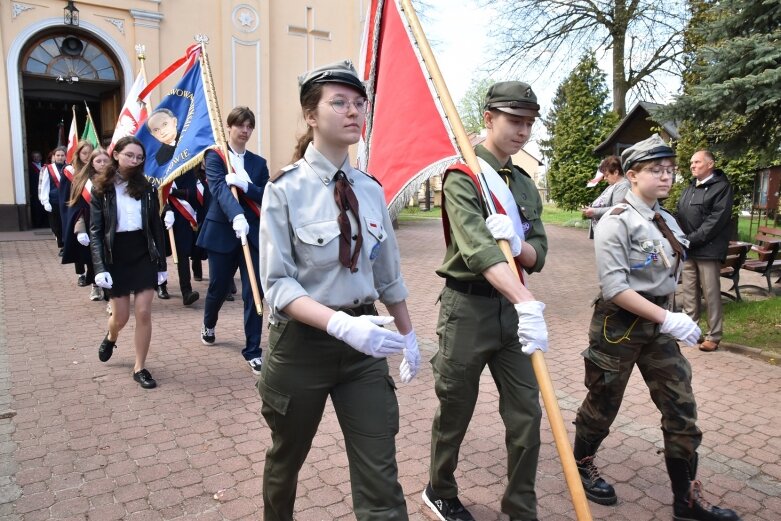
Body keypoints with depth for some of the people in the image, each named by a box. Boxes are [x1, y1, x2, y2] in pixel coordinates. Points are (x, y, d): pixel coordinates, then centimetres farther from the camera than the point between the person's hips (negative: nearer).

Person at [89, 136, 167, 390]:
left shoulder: (147, 188, 2)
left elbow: (156, 227, 4)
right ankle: (110, 338, 44)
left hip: (144, 256, 1)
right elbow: (95, 231, -5)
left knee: (144, 313, -2)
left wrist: (162, 263, 2)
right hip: (116, 258, -1)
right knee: (121, 316, 7)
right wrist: (100, 267, -14)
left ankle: (140, 367, 12)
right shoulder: (101, 189, -3)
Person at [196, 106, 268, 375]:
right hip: (222, 232, -2)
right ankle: (209, 324, 46)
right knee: (219, 287, 13)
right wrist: (236, 216, -39)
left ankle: (253, 350, 8)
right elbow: (219, 189, -21)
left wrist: (244, 184, -20)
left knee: (254, 292, -3)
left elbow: (267, 197, -1)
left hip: (253, 233, 2)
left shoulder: (258, 162, 10)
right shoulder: (214, 156, -2)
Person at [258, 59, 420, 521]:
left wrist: (407, 334, 15)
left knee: (381, 476, 1)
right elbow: (278, 284, -17)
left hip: (364, 342, 3)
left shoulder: (370, 189, 1)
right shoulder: (286, 189, -12)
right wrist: (339, 322, -33)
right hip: (302, 343, -2)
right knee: (287, 460, 23)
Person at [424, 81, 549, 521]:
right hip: (468, 307, -6)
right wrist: (528, 303, -38)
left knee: (527, 415, 8)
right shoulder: (462, 177, -11)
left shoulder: (525, 184, 12)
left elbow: (538, 257, 7)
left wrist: (517, 242, -17)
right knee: (455, 413, 11)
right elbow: (478, 249, -26)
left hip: (512, 308, 6)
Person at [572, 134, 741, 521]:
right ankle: (582, 464, 37)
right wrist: (666, 319, -25)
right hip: (618, 325, -7)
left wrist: (666, 317, 13)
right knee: (603, 404, 11)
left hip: (657, 322, 7)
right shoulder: (616, 222, -17)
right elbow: (613, 288, -23)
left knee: (682, 410, 8)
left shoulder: (666, 221, 7)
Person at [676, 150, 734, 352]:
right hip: (687, 250, 7)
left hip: (708, 250, -6)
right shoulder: (689, 189, 18)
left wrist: (692, 239, -18)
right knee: (688, 292, 11)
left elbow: (716, 220, -14)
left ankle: (714, 336, 8)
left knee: (711, 294, -1)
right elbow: (680, 216, 18)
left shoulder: (722, 187, -5)